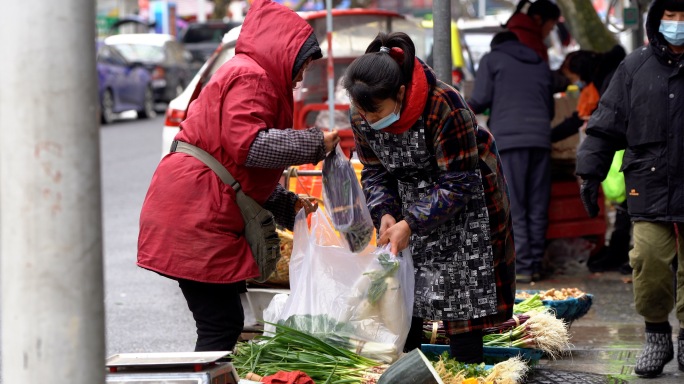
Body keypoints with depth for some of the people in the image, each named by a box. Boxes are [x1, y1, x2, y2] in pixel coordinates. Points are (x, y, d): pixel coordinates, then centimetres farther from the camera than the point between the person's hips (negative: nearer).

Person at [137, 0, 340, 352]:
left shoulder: (249, 77, 26)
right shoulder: (250, 78, -9)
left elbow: (250, 176, 29)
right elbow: (248, 145, -22)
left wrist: (288, 205, 19)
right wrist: (314, 144, -14)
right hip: (194, 219, -11)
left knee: (225, 323, 11)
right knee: (222, 326, -12)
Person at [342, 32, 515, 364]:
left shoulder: (444, 107, -35)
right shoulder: (361, 116, -16)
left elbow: (457, 185, -28)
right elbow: (375, 172, -1)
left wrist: (411, 224, -32)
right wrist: (385, 215, -20)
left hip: (463, 198, -5)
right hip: (412, 197, 5)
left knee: (461, 296, -8)